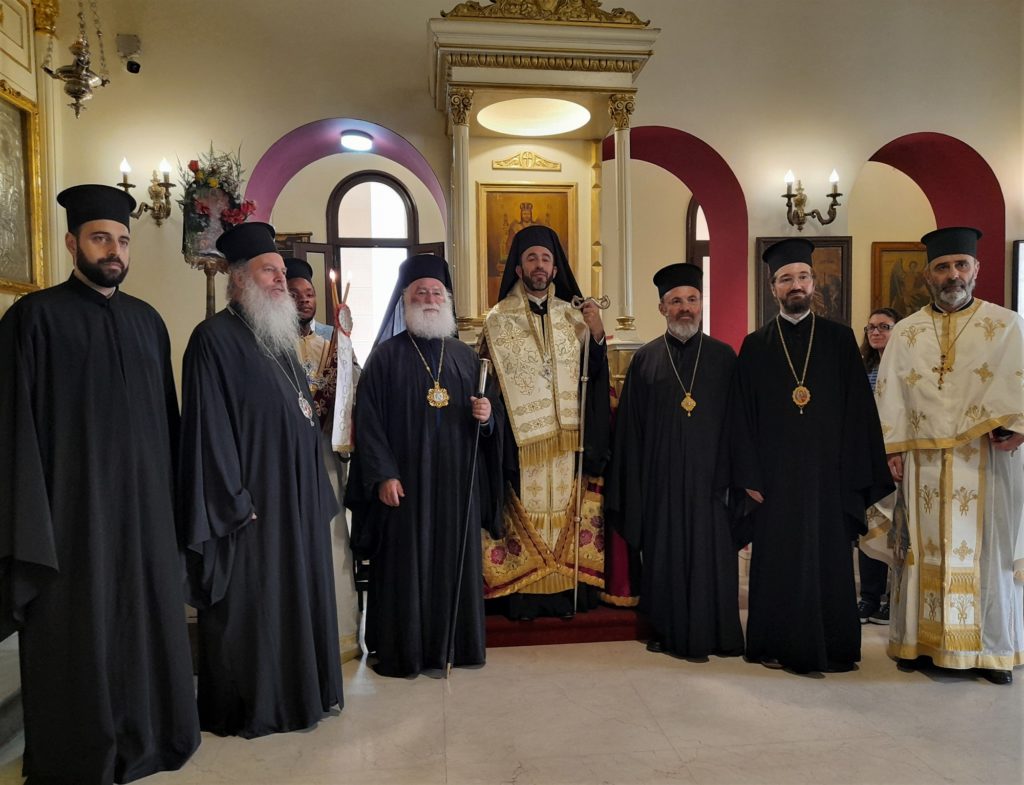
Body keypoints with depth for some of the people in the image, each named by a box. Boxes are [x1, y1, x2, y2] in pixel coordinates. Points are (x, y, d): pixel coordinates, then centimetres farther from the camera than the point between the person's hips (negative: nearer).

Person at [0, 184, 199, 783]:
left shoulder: (148, 321, 10)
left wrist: (173, 495, 9)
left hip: (146, 504, 5)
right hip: (75, 506, -5)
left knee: (146, 622, 14)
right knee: (80, 637, 7)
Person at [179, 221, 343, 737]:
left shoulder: (279, 338, 14)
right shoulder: (215, 338, -11)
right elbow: (209, 427, -16)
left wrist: (316, 491, 15)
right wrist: (235, 502, -18)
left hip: (297, 497, 8)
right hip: (253, 501, -8)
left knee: (298, 594, 15)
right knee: (250, 603, 4)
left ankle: (299, 689, 30)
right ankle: (247, 707, 20)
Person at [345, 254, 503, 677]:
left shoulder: (465, 354, 12)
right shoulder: (386, 354, -1)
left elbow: (484, 408, 16)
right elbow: (368, 419, -7)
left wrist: (485, 416, -8)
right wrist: (383, 474, -14)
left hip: (457, 481, 4)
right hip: (405, 481, -4)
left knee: (457, 561, 9)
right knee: (405, 563, 2)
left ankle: (458, 643, 23)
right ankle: (401, 652, 16)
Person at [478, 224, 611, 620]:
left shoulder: (573, 316, 9)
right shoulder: (498, 320, 1)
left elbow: (592, 376, 6)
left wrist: (597, 335, -7)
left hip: (565, 435, 3)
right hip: (520, 437, -2)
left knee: (564, 509, 7)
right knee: (523, 512, 2)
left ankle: (564, 591, 18)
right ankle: (523, 595, 13)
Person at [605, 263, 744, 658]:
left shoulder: (724, 356, 5)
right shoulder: (645, 359, 5)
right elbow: (630, 428, 3)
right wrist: (632, 486, -1)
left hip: (709, 475, 0)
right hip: (662, 479, 0)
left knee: (713, 553, 5)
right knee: (665, 554, 7)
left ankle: (716, 633, 21)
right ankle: (667, 631, 22)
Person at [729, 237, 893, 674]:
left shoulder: (840, 339, 5)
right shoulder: (755, 346, 5)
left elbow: (858, 410, 2)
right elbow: (743, 416, 2)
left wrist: (854, 472, -6)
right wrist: (749, 476, -5)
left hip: (827, 474, 0)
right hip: (775, 475, 0)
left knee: (829, 560, 7)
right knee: (778, 561, 6)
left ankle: (832, 648, 24)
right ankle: (778, 646, 22)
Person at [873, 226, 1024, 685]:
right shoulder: (906, 333, 9)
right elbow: (889, 394, 6)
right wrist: (893, 449, -3)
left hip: (985, 463, -1)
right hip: (923, 464, 1)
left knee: (987, 550, 5)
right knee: (924, 549, 6)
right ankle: (918, 641, 15)